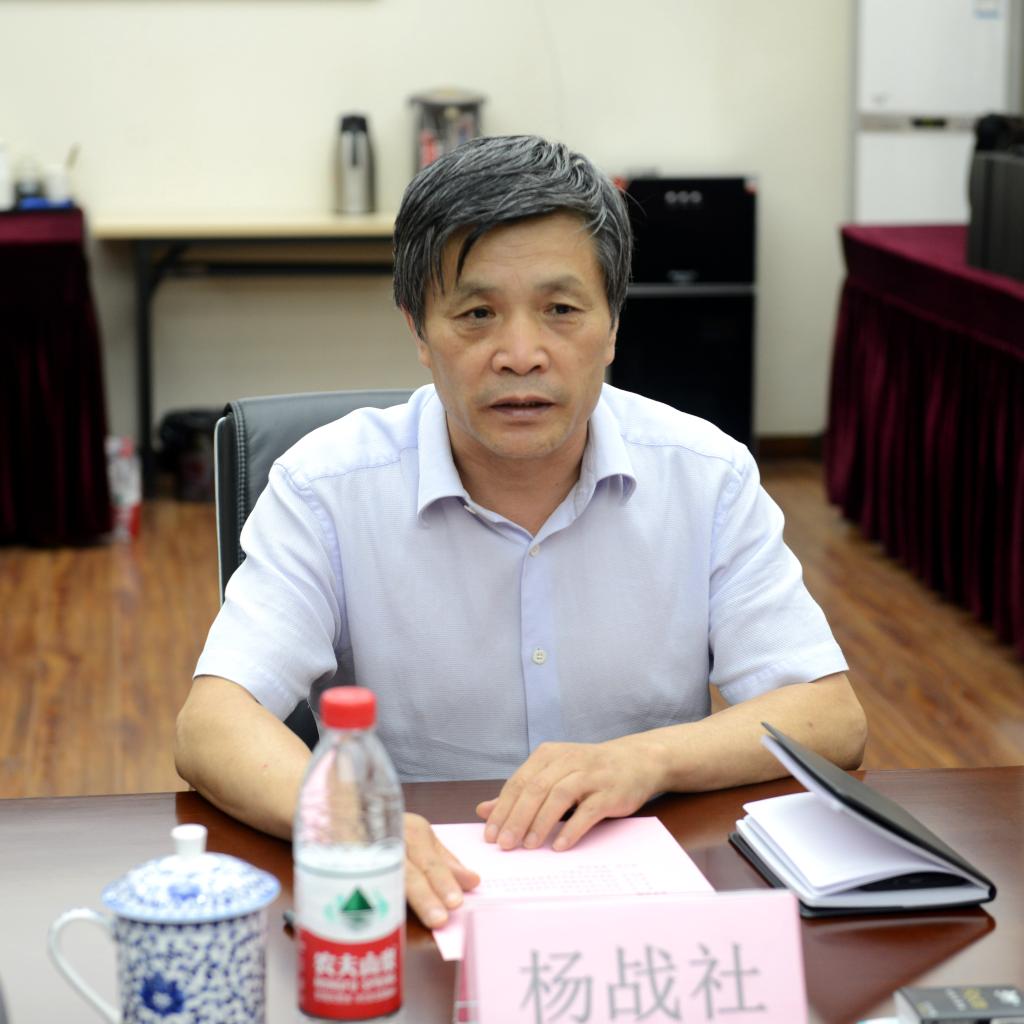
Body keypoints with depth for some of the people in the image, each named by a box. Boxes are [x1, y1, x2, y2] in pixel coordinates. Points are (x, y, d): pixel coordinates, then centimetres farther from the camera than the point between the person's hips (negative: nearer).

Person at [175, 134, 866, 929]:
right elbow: (212, 726, -14)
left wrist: (649, 759, -23)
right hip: (421, 905, -2)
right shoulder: (327, 485, -4)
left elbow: (833, 721, -3)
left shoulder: (706, 473, 1)